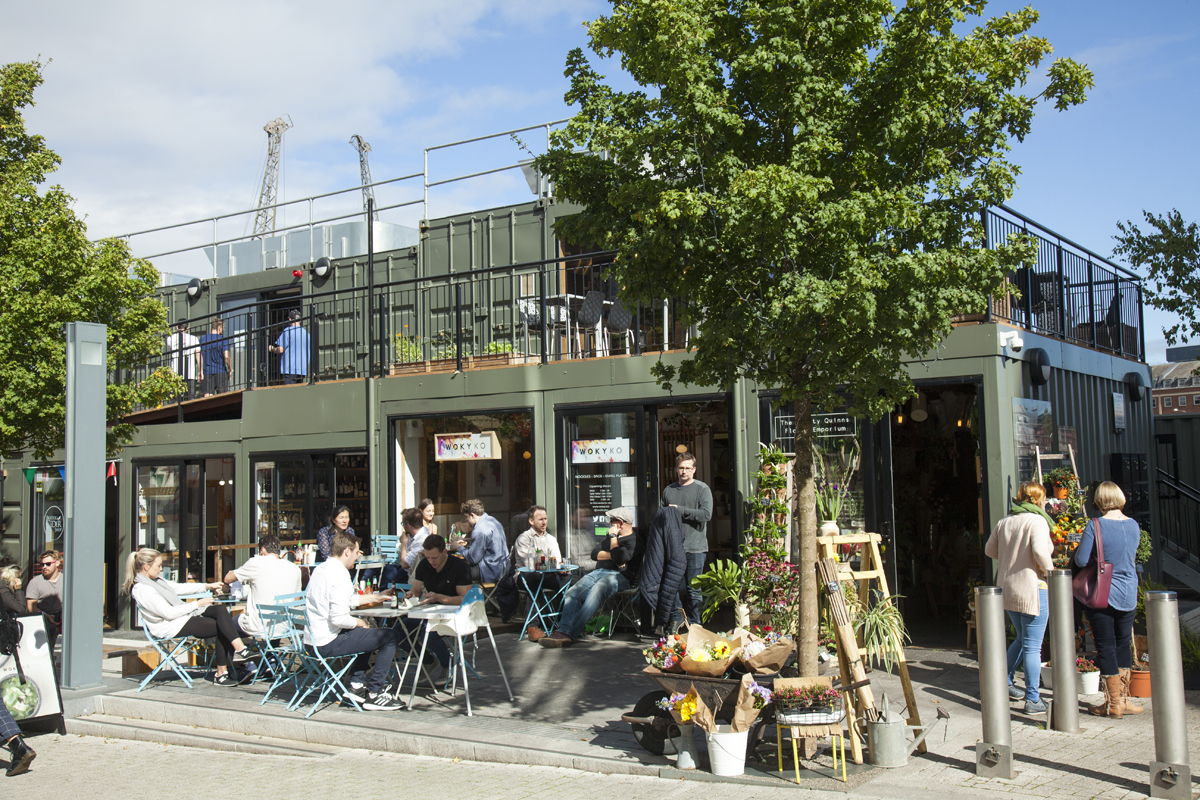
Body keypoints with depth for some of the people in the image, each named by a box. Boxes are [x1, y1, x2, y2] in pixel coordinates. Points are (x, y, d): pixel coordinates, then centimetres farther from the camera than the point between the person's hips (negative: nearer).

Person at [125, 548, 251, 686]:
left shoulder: (156, 580, 11)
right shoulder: (142, 590, -19)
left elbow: (178, 588, 20)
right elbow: (169, 613, -22)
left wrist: (208, 586, 14)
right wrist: (197, 604, -17)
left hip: (182, 616, 9)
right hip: (171, 628, -9)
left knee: (219, 609, -12)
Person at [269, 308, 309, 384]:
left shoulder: (287, 331, -5)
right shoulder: (306, 333, 12)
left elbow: (280, 350, -10)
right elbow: (308, 352, 18)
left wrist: (271, 349, 9)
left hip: (289, 369, -6)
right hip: (302, 370, 6)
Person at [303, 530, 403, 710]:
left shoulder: (320, 569, 12)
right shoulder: (340, 576, -19)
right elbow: (338, 618, -26)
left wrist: (377, 597, 33)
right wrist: (359, 622, -6)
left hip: (312, 640, 10)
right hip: (328, 643, -10)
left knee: (366, 633, 33)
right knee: (391, 636, -6)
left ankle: (356, 685, 26)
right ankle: (374, 694, -1)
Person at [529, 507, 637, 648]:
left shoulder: (633, 540, 2)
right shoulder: (609, 537, 30)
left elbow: (619, 559, -16)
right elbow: (594, 554, 17)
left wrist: (613, 536, -4)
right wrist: (611, 555, 0)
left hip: (617, 575, -8)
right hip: (597, 572, 8)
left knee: (595, 592, -39)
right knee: (573, 592, -22)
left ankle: (572, 633, -48)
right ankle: (563, 630, -41)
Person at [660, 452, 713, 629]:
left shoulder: (702, 489, 1)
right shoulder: (668, 490, 15)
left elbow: (706, 514, -12)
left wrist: (680, 510, -11)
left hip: (694, 548, -3)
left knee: (694, 589, 1)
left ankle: (694, 624, 9)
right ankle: (675, 621, 15)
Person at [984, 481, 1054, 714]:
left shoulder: (1005, 522, 9)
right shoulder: (1037, 521, -12)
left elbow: (989, 550, 18)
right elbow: (1040, 551, -26)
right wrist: (1049, 571, -10)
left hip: (1007, 588, 7)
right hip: (1031, 589, -7)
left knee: (1022, 639, 25)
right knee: (1032, 646, -2)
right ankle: (1033, 700, 2)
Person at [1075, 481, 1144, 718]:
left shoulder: (1095, 525, -14)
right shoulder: (1134, 526, 1)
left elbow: (1081, 560, -13)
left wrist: (1079, 547, 6)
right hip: (1128, 595, 5)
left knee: (1106, 648, 4)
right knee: (1123, 645, 16)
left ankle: (1114, 703, 9)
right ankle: (1123, 700, 21)